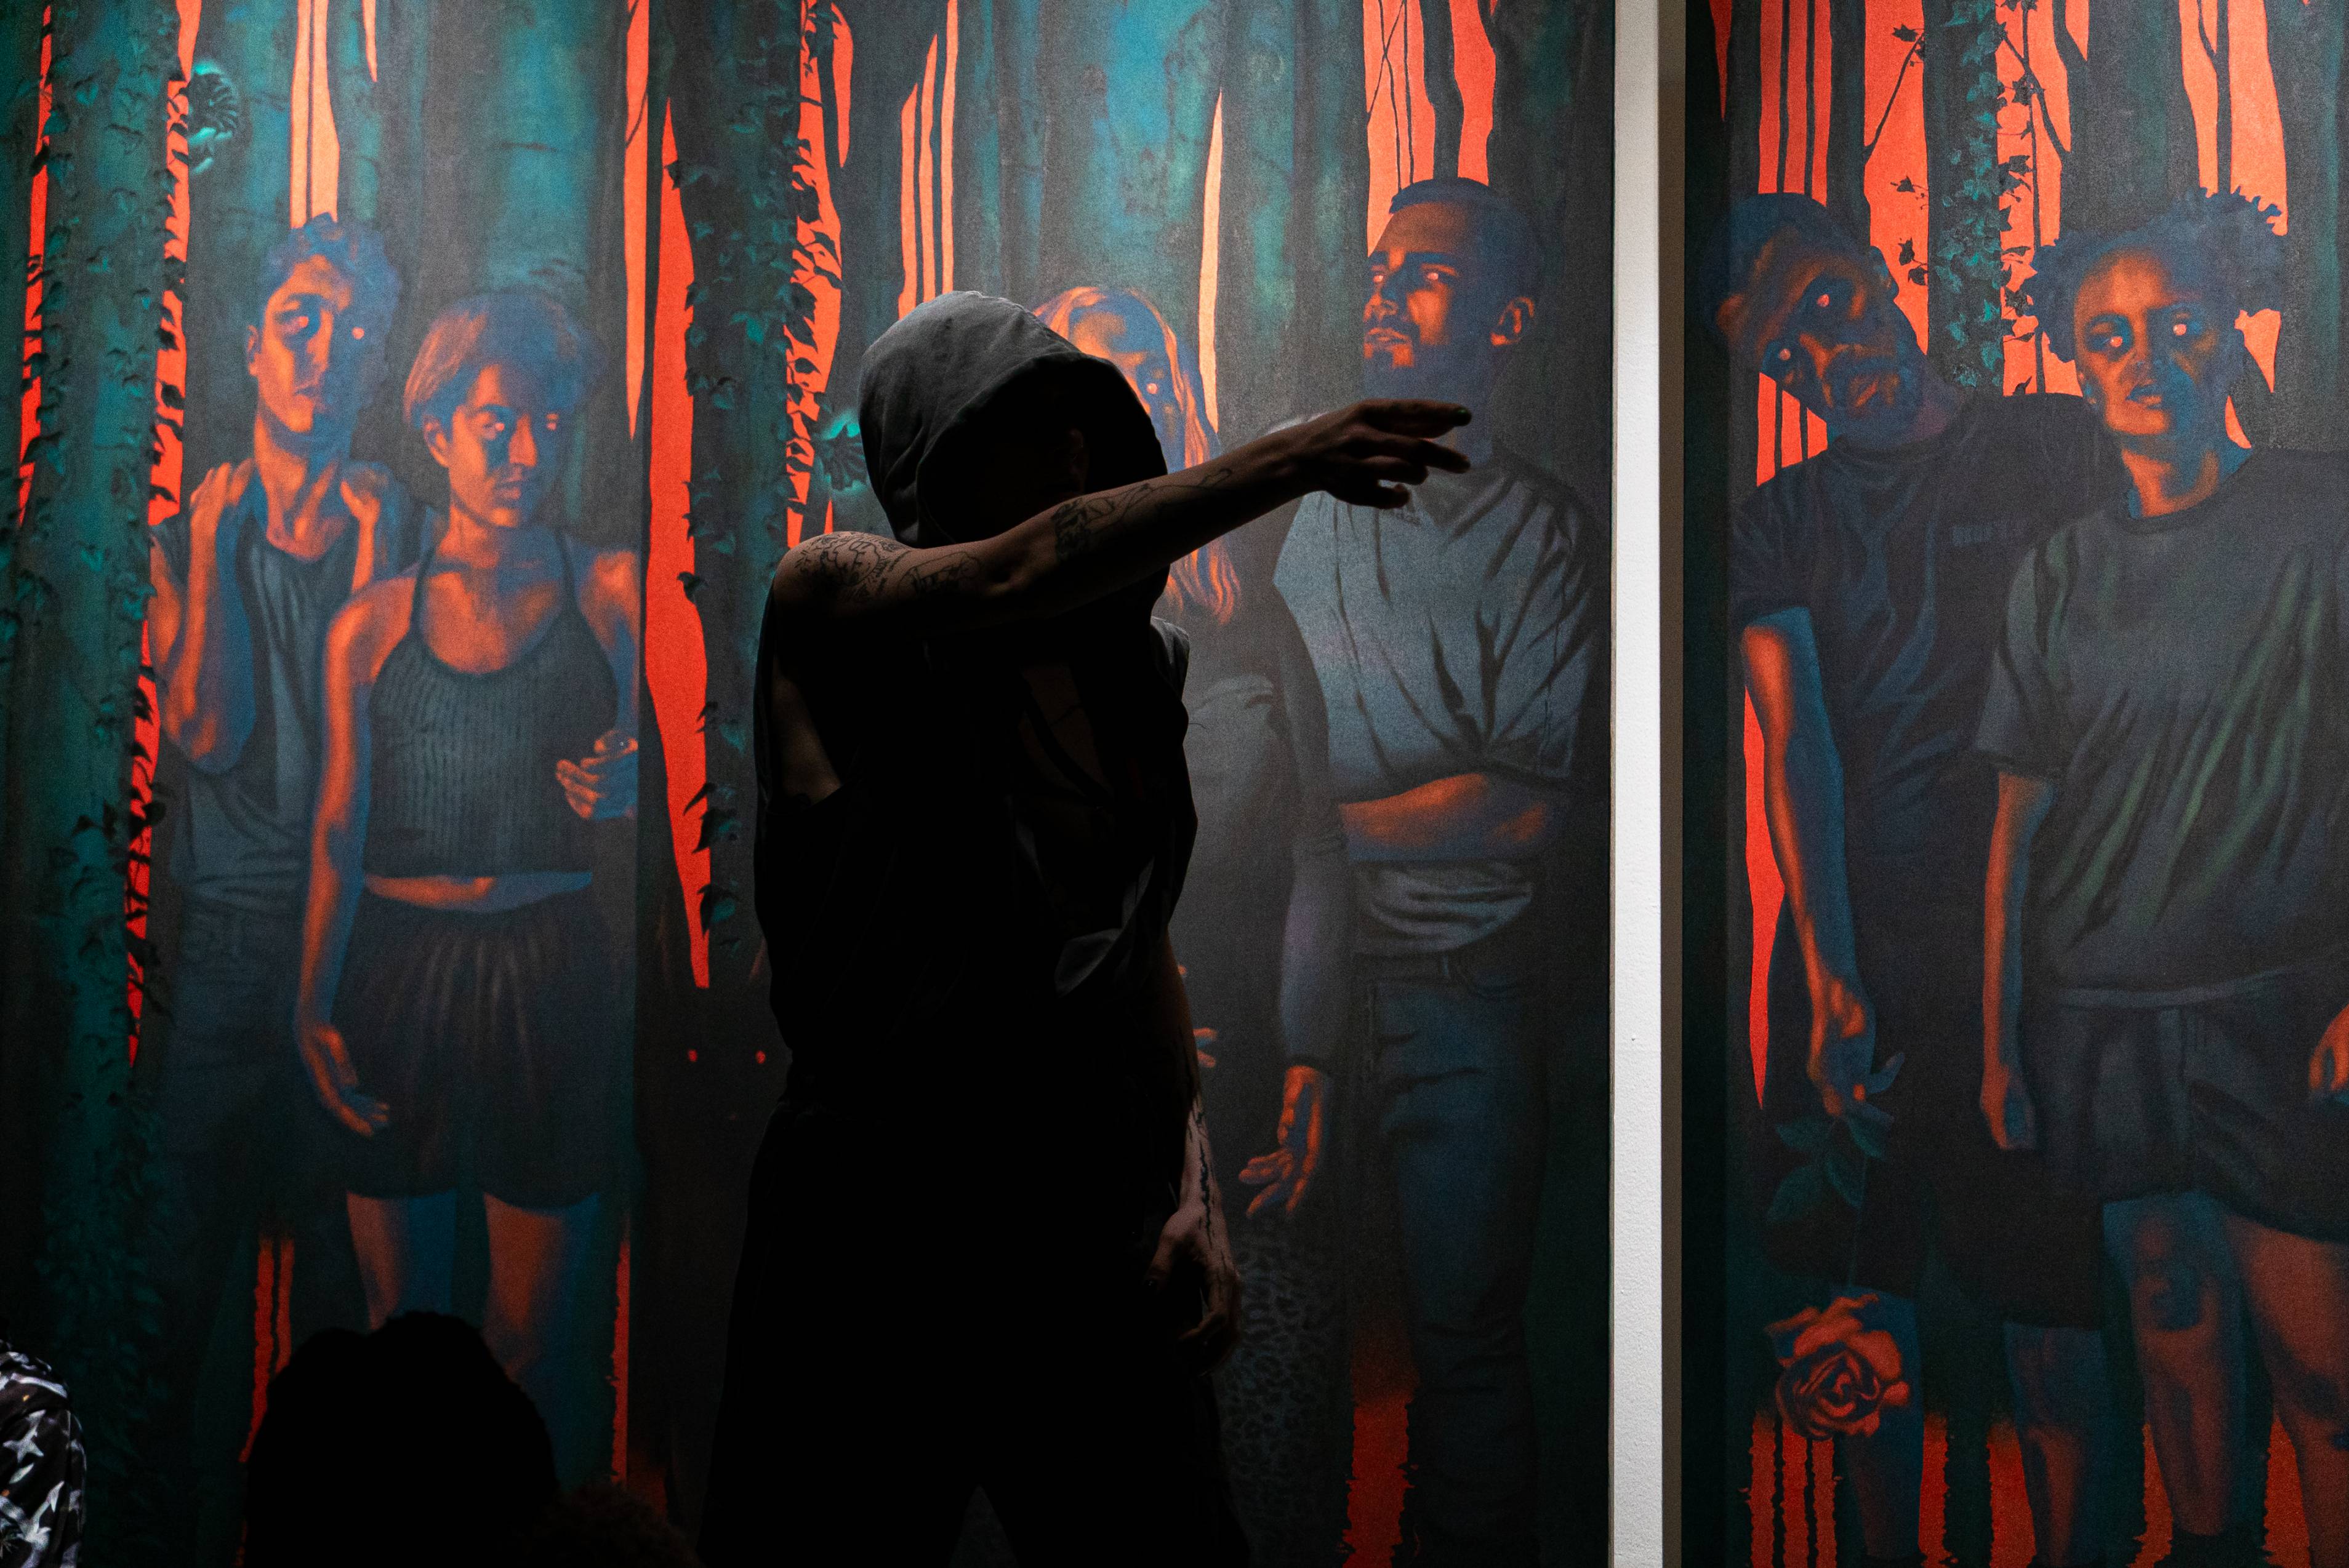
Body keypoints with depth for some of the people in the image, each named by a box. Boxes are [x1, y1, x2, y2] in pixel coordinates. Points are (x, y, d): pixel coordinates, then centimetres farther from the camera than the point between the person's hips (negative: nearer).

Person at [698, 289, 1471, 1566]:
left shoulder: (1123, 671, 12)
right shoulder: (830, 603, -4)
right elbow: (1021, 579, -24)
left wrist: (1192, 1192, 5)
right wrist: (1284, 463, -31)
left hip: (1088, 1218, 5)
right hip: (877, 1211, -5)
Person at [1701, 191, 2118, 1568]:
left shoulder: (2058, 448, 5)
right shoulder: (1778, 527, 10)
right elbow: (1796, 742, -3)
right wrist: (1833, 979, -17)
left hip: (2022, 935, -3)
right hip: (1848, 943, 3)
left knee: (2050, 1289, -5)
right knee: (1859, 1276, 6)